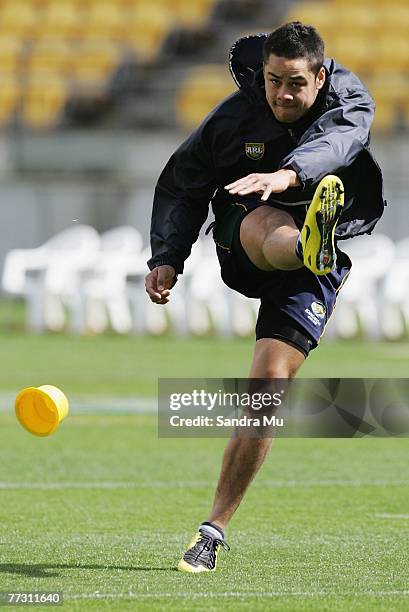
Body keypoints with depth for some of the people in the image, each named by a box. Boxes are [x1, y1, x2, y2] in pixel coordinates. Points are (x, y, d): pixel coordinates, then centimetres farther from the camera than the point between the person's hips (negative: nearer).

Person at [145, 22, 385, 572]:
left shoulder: (351, 104, -12)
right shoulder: (237, 114, -7)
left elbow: (334, 144, -37)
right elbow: (182, 183, 4)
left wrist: (288, 175, -58)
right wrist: (166, 258, -9)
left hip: (312, 271, -1)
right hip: (242, 252, 1)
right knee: (264, 227, -36)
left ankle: (215, 528, -6)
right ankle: (312, 241, -75)